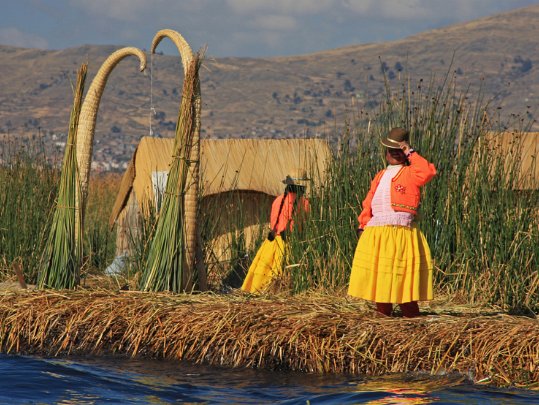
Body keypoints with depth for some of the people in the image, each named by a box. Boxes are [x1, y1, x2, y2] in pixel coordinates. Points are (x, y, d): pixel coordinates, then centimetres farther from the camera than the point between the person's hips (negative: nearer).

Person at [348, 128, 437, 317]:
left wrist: (411, 153, -9)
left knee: (403, 274, -5)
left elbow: (428, 172, -19)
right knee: (378, 272, 7)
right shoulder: (380, 176, 20)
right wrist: (363, 225, 5)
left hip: (401, 230, -5)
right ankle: (382, 310, 16)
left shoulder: (410, 173, 3)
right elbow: (369, 203, 17)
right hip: (375, 233, 6)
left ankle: (410, 312, 2)